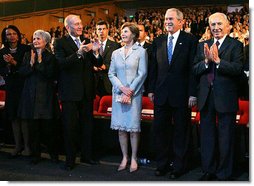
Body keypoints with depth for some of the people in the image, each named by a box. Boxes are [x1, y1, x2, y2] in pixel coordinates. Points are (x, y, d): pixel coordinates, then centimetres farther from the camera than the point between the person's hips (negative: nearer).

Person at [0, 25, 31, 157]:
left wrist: (14, 63, -19)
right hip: (11, 88, 4)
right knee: (14, 117, 5)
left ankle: (27, 145, 3)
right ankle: (18, 145, 14)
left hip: (24, 86, -4)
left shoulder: (26, 49, -2)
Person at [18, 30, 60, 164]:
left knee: (49, 127, 0)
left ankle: (53, 153, 16)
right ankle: (35, 154, 16)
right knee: (33, 127, 5)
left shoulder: (50, 57, 0)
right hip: (31, 96, 3)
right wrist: (31, 62, -11)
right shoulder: (28, 55, 12)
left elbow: (50, 74, -11)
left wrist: (40, 61, -12)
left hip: (46, 96, -3)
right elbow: (22, 72, 2)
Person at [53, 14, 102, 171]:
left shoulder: (87, 42, 10)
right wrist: (78, 53, -32)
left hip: (87, 91, 5)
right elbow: (61, 63, -19)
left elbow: (98, 64, 6)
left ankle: (87, 155, 26)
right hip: (70, 92, -5)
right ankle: (70, 159, 14)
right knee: (70, 126, 3)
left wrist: (95, 52, -15)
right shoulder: (60, 43, -5)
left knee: (87, 124, 13)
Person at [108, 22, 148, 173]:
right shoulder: (116, 53, 13)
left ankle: (134, 158, 9)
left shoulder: (141, 51, 2)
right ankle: (124, 157, 14)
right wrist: (122, 88, -7)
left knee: (133, 127, -3)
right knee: (120, 127, 4)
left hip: (134, 94, -4)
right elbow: (111, 74, 8)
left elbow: (142, 74, -5)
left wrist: (130, 90, -10)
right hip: (118, 93, 4)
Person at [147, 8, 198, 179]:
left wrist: (192, 94, -11)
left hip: (181, 94, -4)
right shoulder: (158, 42, 10)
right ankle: (162, 164, 24)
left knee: (180, 131, 7)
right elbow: (154, 68, 12)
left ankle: (179, 166, 20)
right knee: (160, 129, 9)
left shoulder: (190, 40, -3)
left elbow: (193, 69, -7)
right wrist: (151, 89, 8)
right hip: (161, 94, 4)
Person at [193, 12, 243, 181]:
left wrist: (217, 60, -25)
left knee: (225, 138, 7)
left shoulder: (235, 45, -4)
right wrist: (206, 61, -17)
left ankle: (224, 173, 21)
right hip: (206, 97, 5)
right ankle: (209, 170, 30)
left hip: (225, 97, -4)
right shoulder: (203, 46, 9)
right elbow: (195, 70, 0)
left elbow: (238, 69, -19)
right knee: (207, 136, 15)